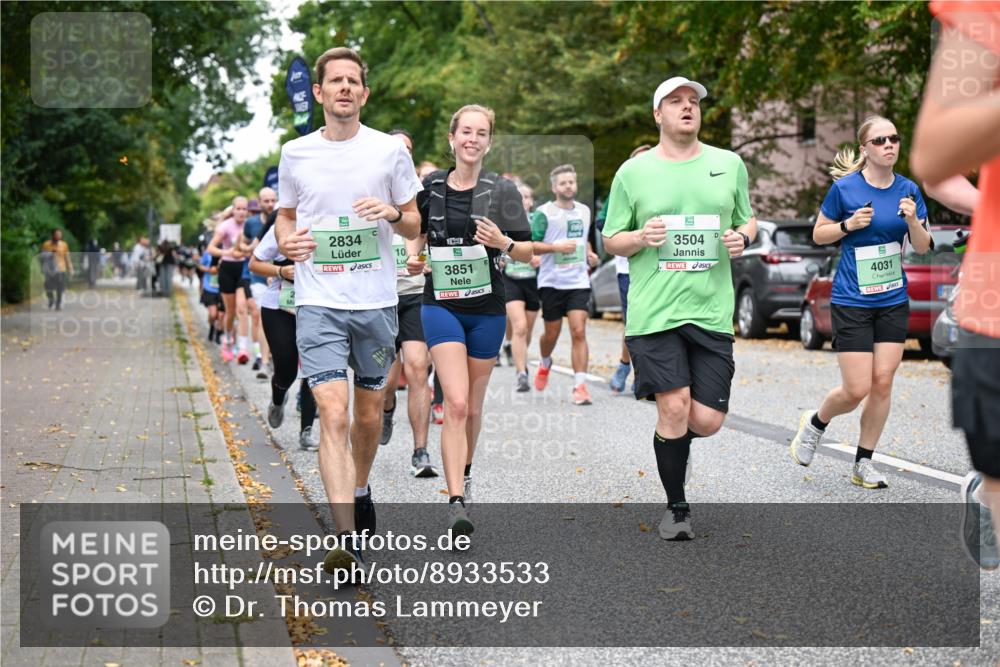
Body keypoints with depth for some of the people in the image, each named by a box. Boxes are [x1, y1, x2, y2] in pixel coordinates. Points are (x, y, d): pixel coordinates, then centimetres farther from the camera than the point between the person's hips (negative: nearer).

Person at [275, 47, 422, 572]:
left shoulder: (390, 151, 3)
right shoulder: (295, 153, 5)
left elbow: (414, 226, 10)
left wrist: (393, 214, -12)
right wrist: (286, 241, -3)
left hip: (377, 301, 1)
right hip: (317, 303, -1)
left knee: (369, 414, 14)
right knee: (333, 415, -15)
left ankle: (359, 490, 43)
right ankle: (347, 541, -17)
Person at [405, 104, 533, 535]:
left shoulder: (502, 190, -1)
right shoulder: (431, 187, 3)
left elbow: (527, 253, 0)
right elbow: (419, 231, 20)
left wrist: (503, 242, -20)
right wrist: (413, 258, 0)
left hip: (487, 308, 1)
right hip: (441, 305, -1)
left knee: (472, 406, 12)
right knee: (456, 403, -16)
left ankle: (465, 472, 39)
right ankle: (456, 501, -18)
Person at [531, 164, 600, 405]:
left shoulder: (584, 211, 11)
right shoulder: (544, 213, -6)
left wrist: (590, 254, 9)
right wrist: (557, 246, -21)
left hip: (578, 281, 3)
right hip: (552, 282, -2)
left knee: (579, 332, -10)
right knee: (551, 334, 10)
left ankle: (580, 386, -11)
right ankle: (545, 364, 44)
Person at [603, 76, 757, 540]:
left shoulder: (729, 164, 10)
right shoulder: (633, 172, 4)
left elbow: (748, 220, 21)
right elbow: (610, 241, 8)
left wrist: (742, 237, -2)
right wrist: (641, 237, -12)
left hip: (711, 311, 2)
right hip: (654, 312, -2)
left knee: (707, 421, -3)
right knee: (674, 407, -10)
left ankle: (671, 437, 35)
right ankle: (676, 509, 11)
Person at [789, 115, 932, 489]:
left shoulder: (908, 190, 2)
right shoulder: (845, 187, -9)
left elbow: (923, 248, 5)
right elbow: (818, 235, 1)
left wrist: (912, 220, -15)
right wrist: (849, 224, -17)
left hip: (893, 302, 4)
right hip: (851, 303, -4)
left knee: (882, 382, 0)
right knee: (856, 390, -7)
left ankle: (863, 464, 14)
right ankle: (815, 423, 24)